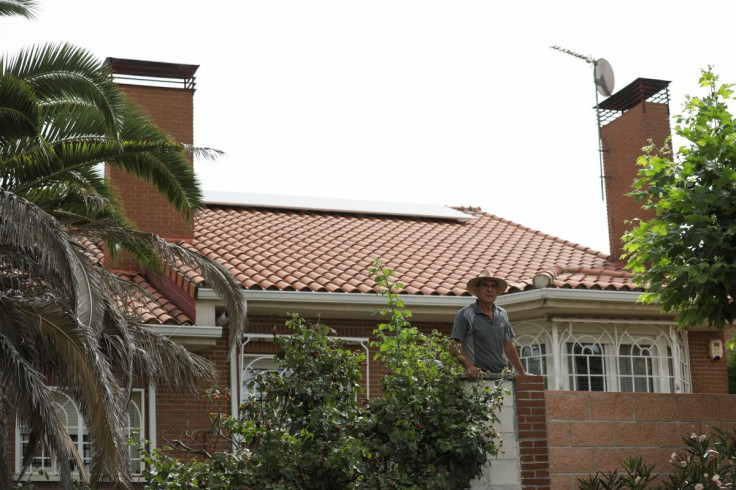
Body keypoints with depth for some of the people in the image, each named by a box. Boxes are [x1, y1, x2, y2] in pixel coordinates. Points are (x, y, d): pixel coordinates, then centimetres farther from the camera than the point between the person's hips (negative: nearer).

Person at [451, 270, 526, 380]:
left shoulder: (502, 314, 18)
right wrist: (469, 367, -20)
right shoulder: (465, 314, 0)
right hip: (477, 376, -5)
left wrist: (522, 373, 20)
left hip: (501, 374, 5)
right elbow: (455, 346, -6)